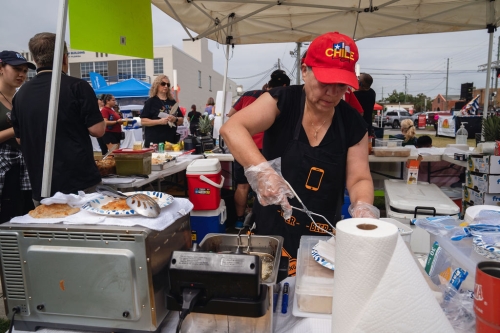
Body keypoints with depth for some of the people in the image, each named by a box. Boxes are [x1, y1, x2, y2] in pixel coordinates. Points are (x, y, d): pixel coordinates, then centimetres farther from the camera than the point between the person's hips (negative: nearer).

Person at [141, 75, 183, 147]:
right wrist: (159, 121, -17)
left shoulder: (172, 102, 15)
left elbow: (181, 120, 17)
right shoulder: (151, 101, 1)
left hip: (172, 141, 5)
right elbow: (143, 121, -5)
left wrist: (175, 119, -5)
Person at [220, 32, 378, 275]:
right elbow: (232, 129, -23)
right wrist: (261, 170, -40)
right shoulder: (282, 101, -11)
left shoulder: (353, 124, -3)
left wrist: (363, 206, -26)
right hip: (271, 231, -2)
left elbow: (359, 179, -3)